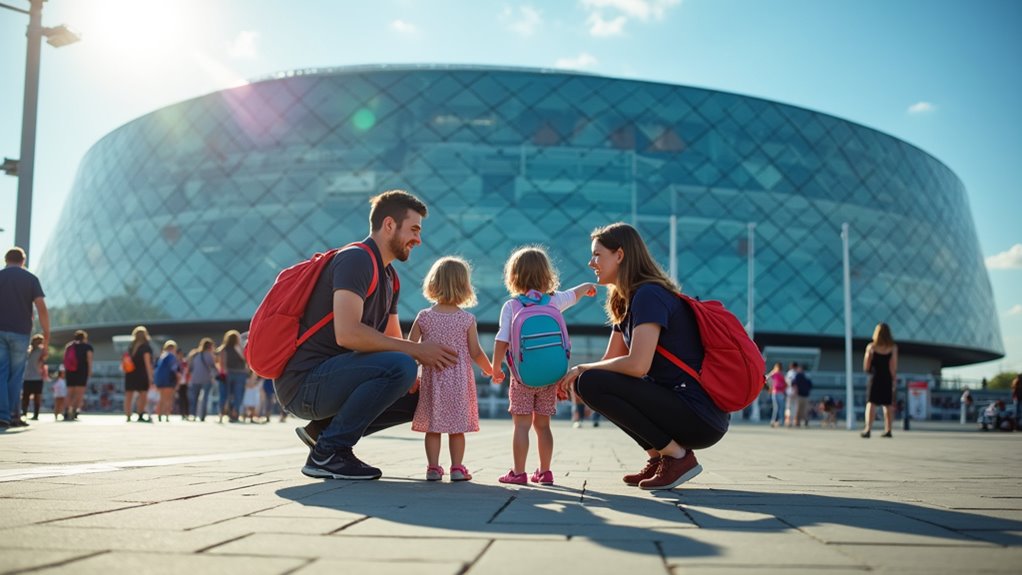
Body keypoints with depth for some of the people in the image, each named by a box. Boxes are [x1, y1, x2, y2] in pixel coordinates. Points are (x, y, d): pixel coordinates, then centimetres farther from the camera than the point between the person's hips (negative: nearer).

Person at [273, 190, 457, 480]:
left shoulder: (388, 277, 17)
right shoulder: (356, 260, -14)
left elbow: (393, 340, 21)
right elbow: (347, 333, -28)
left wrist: (431, 360, 1)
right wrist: (416, 350, -21)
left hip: (328, 378, 10)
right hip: (303, 382, -10)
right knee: (400, 366, -28)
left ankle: (323, 429, 10)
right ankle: (327, 452, -14)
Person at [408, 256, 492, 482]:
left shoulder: (424, 317, -3)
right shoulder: (467, 320, -6)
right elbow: (475, 353, -4)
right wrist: (489, 369, 13)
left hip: (432, 380, 1)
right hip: (459, 381, -1)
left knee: (432, 427, 7)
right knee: (457, 427, 7)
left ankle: (433, 467, 7)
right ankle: (457, 468, 8)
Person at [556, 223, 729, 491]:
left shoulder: (649, 295, -14)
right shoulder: (626, 302, 15)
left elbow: (637, 365, -25)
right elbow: (609, 361, 17)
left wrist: (582, 369, -10)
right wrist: (570, 378, 0)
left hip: (700, 420, -10)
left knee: (592, 384, -19)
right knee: (590, 380, 14)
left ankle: (677, 456, -9)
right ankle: (657, 457, 10)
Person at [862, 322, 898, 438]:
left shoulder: (871, 347, -3)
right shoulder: (893, 347, -2)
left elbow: (866, 367, -3)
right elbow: (893, 367, -6)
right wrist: (894, 379, 1)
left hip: (875, 378, -2)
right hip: (887, 379, 2)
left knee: (871, 403, -6)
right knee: (888, 405, 11)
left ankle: (868, 429, -17)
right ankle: (888, 430, 13)